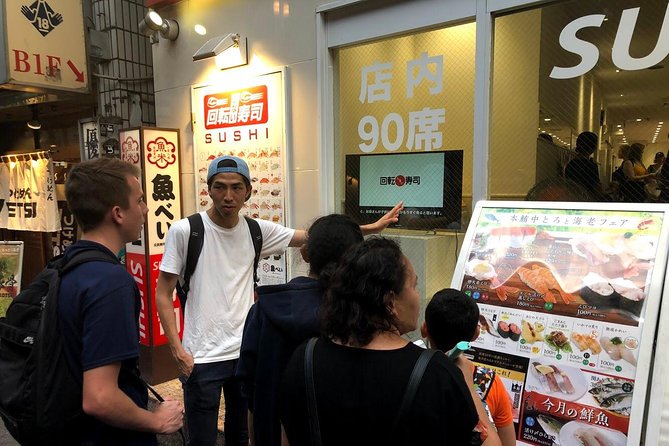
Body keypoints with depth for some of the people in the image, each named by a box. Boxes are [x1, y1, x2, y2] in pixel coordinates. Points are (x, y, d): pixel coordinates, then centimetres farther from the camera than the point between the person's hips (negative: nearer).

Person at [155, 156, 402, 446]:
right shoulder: (184, 231, -9)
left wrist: (369, 228, -6)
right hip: (202, 356, -3)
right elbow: (163, 294, -5)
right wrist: (177, 350, -12)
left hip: (247, 351, 4)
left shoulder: (257, 230, 1)